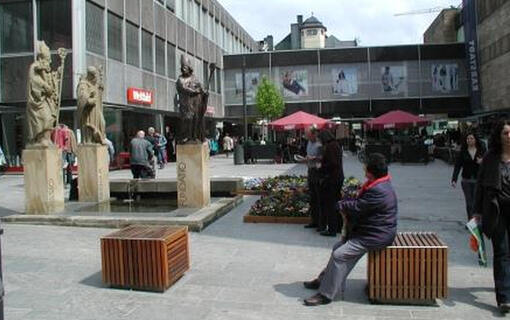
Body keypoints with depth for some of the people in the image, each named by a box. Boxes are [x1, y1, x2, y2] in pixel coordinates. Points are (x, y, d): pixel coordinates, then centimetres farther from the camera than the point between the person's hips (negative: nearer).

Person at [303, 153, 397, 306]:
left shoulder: (378, 191, -27)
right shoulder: (378, 184, 8)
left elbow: (356, 208, -22)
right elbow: (360, 202, 16)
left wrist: (342, 205, -3)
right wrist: (347, 207, -2)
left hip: (376, 236, -11)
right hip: (368, 230, 11)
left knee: (340, 255, -14)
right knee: (338, 247, 14)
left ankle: (326, 294, -3)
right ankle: (324, 280, 28)